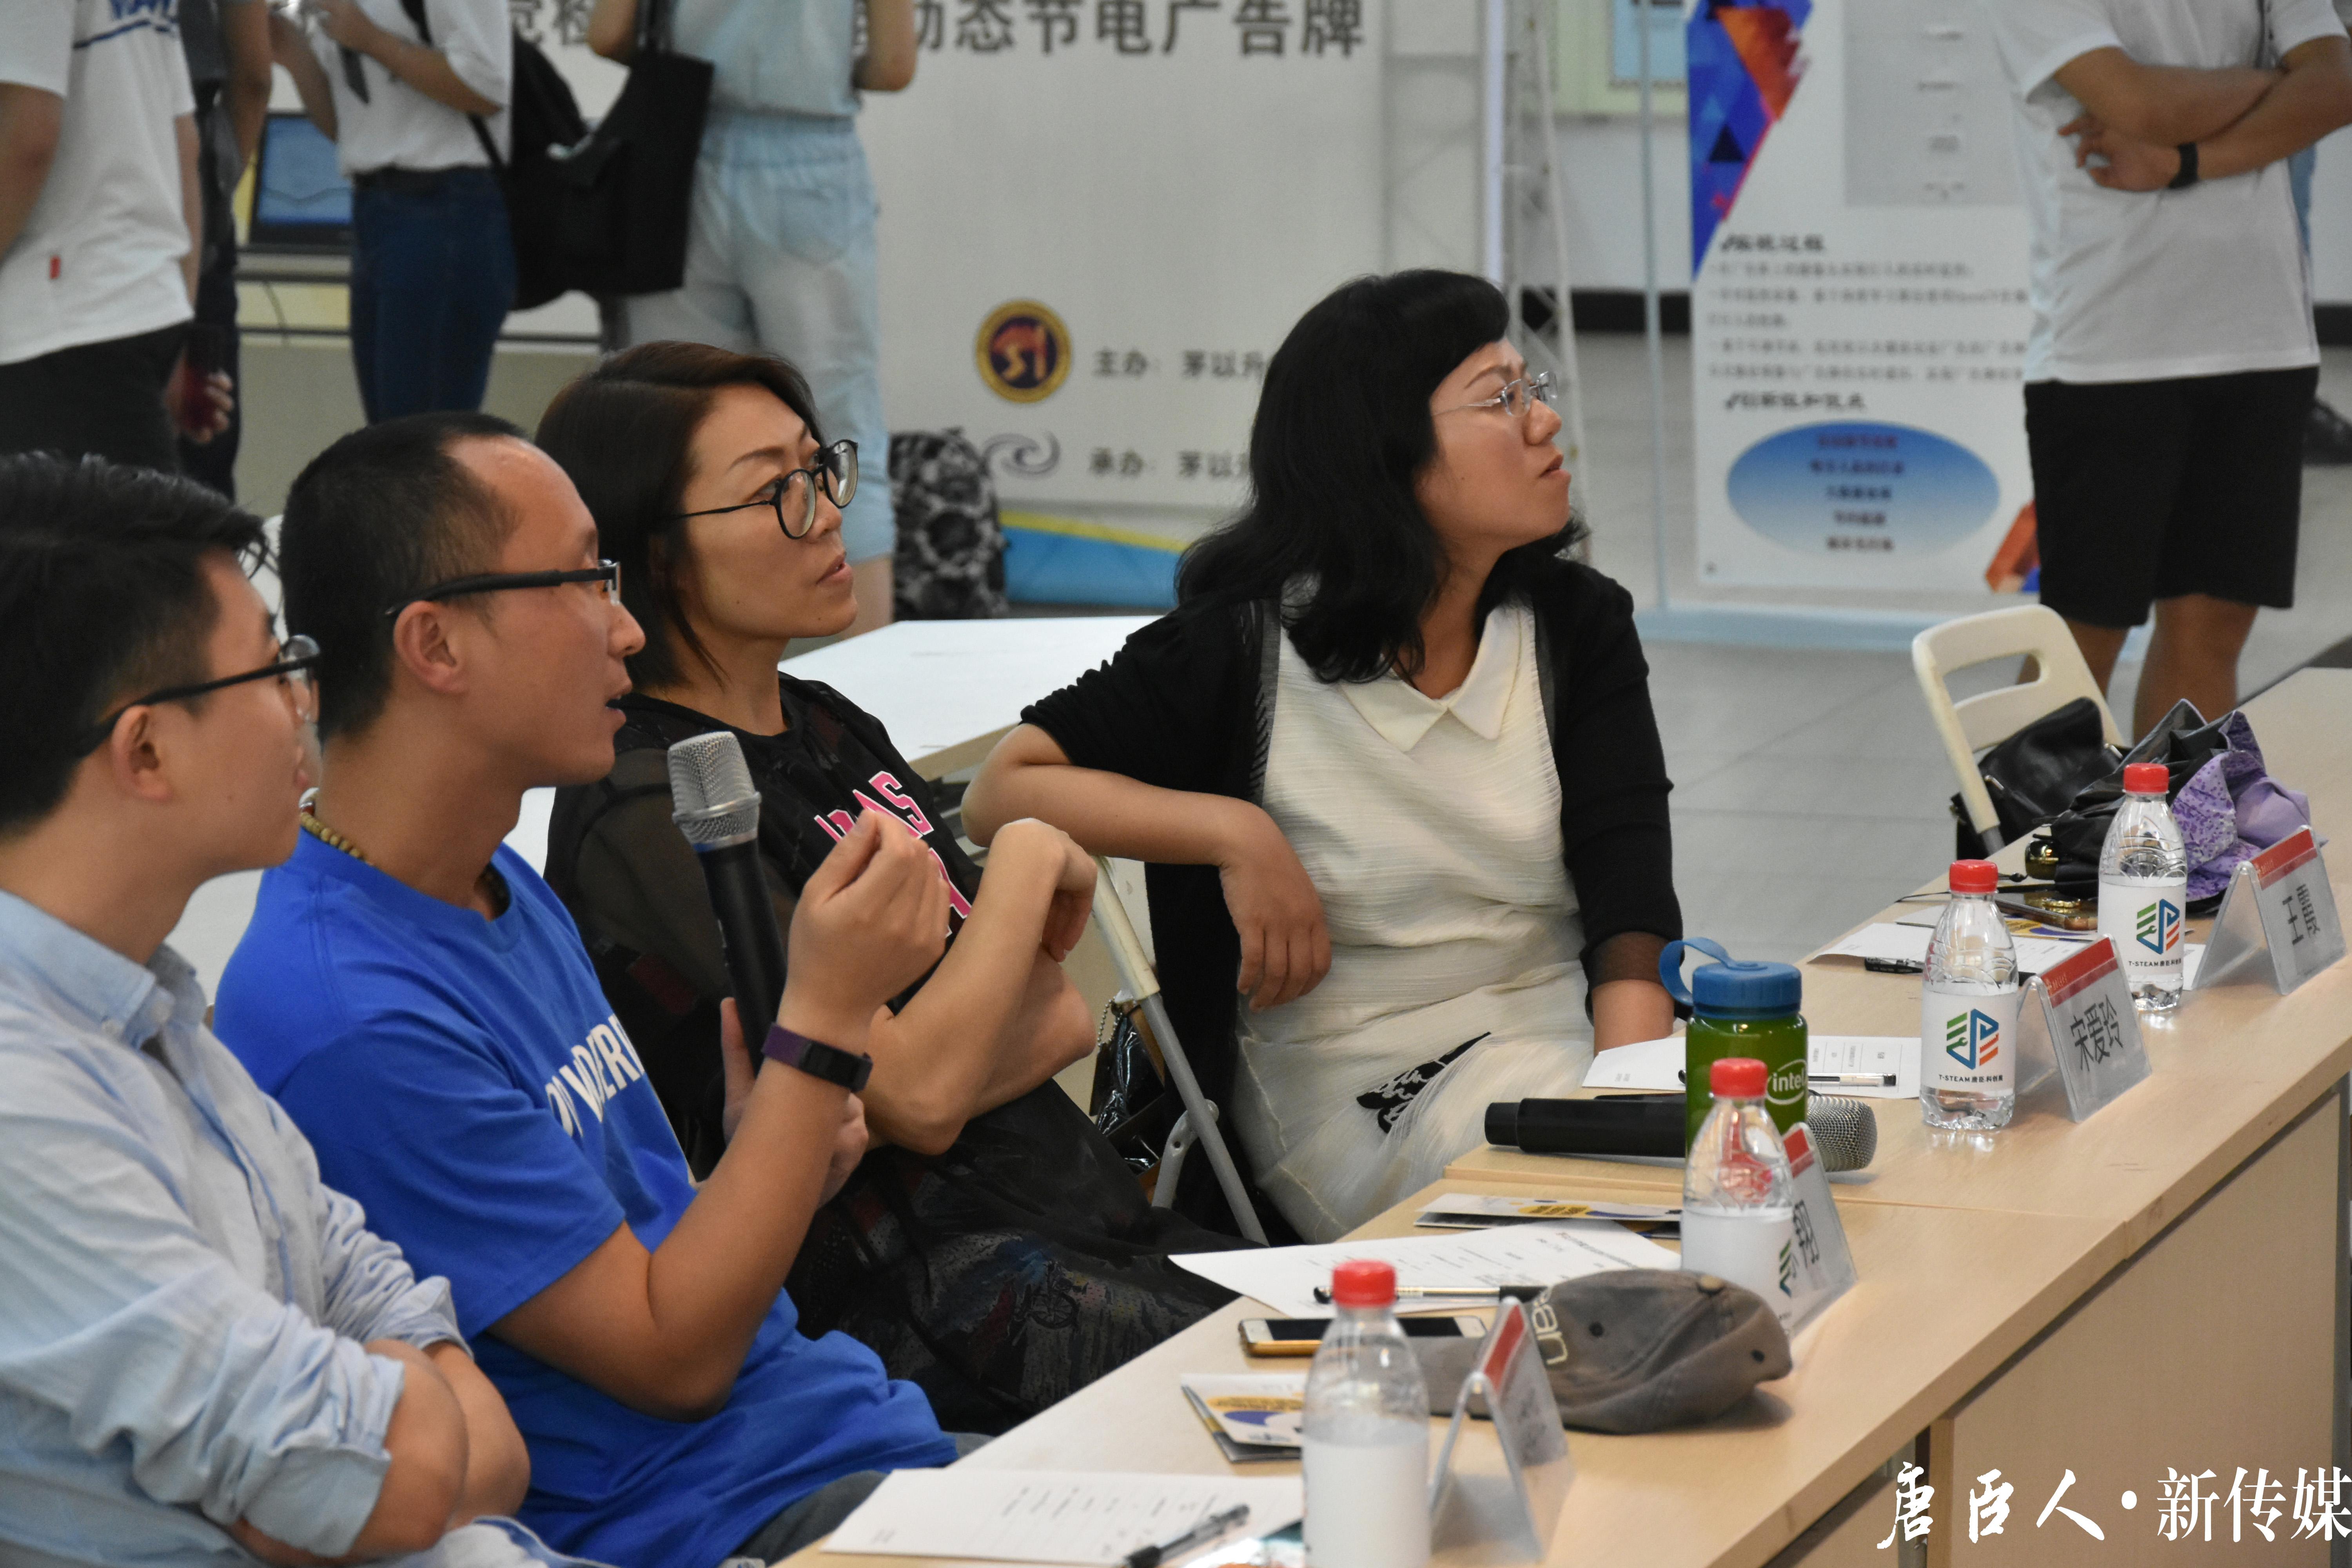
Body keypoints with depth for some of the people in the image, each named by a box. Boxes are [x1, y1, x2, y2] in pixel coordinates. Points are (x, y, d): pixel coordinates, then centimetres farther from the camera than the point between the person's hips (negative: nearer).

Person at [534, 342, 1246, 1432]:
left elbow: (1064, 1022, 10)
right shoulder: (647, 814, -13)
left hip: (1074, 1203, 8)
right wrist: (1031, 860, -4)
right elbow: (918, 1095, -18)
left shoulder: (831, 728, 13)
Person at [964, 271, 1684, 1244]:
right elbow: (1000, 796, -4)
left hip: (1566, 1030, 4)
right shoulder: (1246, 648, -5)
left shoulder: (1579, 626, 6)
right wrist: (1235, 833, -16)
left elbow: (1630, 909, -5)